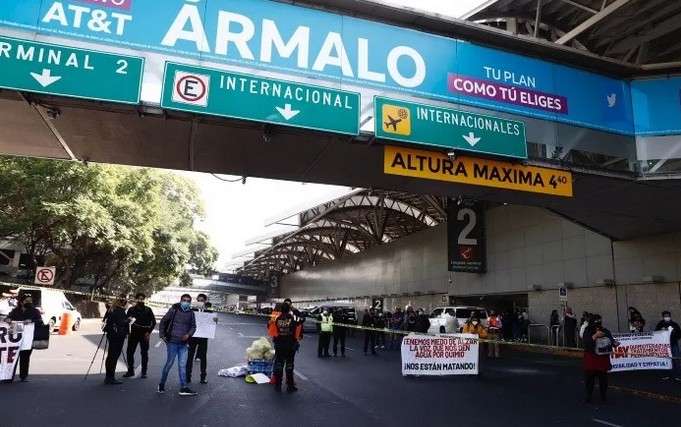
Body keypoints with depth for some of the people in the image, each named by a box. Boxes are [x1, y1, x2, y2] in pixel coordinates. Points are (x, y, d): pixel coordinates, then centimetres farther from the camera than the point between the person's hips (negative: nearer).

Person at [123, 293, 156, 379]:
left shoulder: (148, 310, 1)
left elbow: (153, 322, 4)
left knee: (144, 353, 2)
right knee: (130, 352, 2)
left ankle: (144, 372, 10)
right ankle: (130, 371, 17)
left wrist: (149, 332, -4)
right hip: (133, 334, 2)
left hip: (144, 334, -1)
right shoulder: (131, 309, 4)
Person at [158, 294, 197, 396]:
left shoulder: (191, 313, 5)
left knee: (182, 365, 5)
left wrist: (189, 334, -6)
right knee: (169, 363, 3)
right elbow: (163, 321, 1)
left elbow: (193, 326, 12)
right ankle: (162, 384, 22)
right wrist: (162, 335, -3)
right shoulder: (174, 310, -5)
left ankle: (183, 388, 8)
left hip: (183, 343, 4)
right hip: (172, 342, -4)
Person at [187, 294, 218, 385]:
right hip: (192, 336, 0)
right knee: (189, 357, 3)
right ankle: (187, 376, 11)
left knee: (203, 357, 9)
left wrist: (215, 320, -21)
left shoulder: (209, 312, 2)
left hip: (203, 337, 0)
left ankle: (203, 376, 19)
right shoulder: (192, 310, 0)